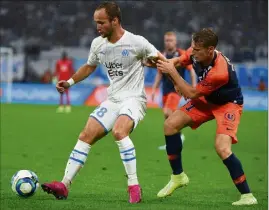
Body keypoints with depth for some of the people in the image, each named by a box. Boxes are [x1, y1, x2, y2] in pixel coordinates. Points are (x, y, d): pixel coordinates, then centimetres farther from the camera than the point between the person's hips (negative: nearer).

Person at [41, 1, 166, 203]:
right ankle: (64, 185, 3)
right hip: (112, 100, 7)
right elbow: (90, 66, 24)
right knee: (86, 136, -1)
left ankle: (134, 187, -26)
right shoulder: (98, 44, 5)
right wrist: (70, 82, 15)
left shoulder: (136, 42, -14)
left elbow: (162, 61, -7)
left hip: (134, 98, -7)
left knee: (119, 131, -33)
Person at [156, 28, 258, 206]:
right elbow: (179, 61, 6)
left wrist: (172, 71, -25)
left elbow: (191, 94, -26)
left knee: (222, 147, -29)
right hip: (206, 100, 8)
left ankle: (247, 196, -18)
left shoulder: (219, 72, -37)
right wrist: (167, 63, -16)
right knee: (171, 124, -1)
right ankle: (178, 176, 16)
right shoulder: (197, 54, -17)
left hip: (228, 104, -8)